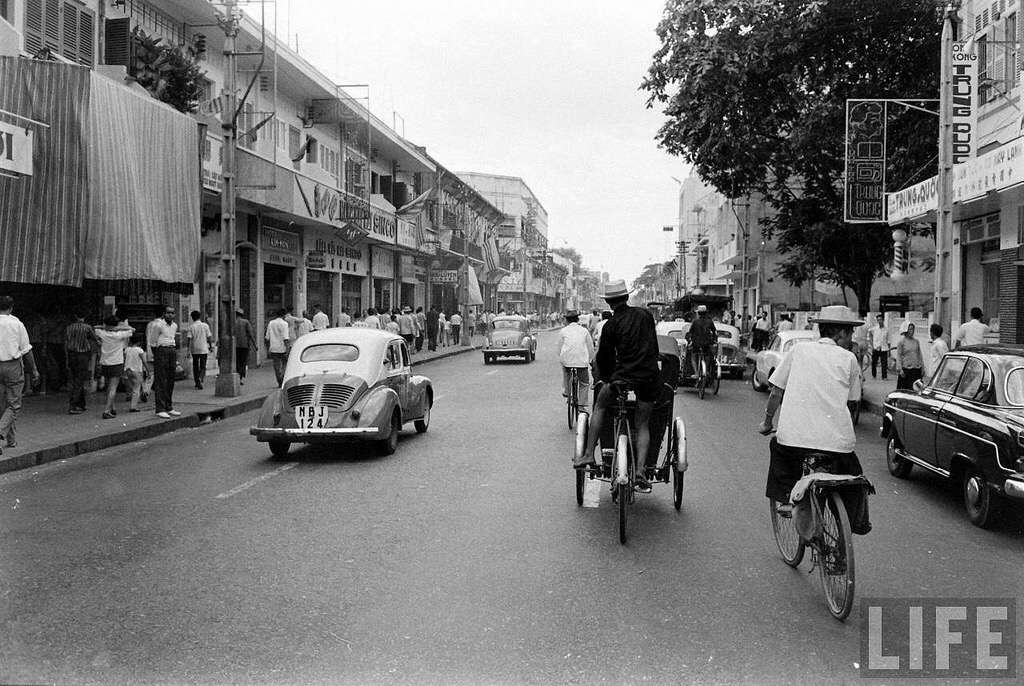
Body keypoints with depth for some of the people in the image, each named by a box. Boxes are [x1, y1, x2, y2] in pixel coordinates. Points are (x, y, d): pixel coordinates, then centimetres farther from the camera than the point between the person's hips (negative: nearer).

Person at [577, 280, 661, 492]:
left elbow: (603, 356, 6)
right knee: (643, 424, 13)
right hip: (650, 376, 3)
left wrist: (605, 378, 22)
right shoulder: (646, 314, 9)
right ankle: (640, 469, -2)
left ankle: (588, 455, 13)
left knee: (599, 407, 19)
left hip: (623, 375, -3)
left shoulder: (611, 325, -1)